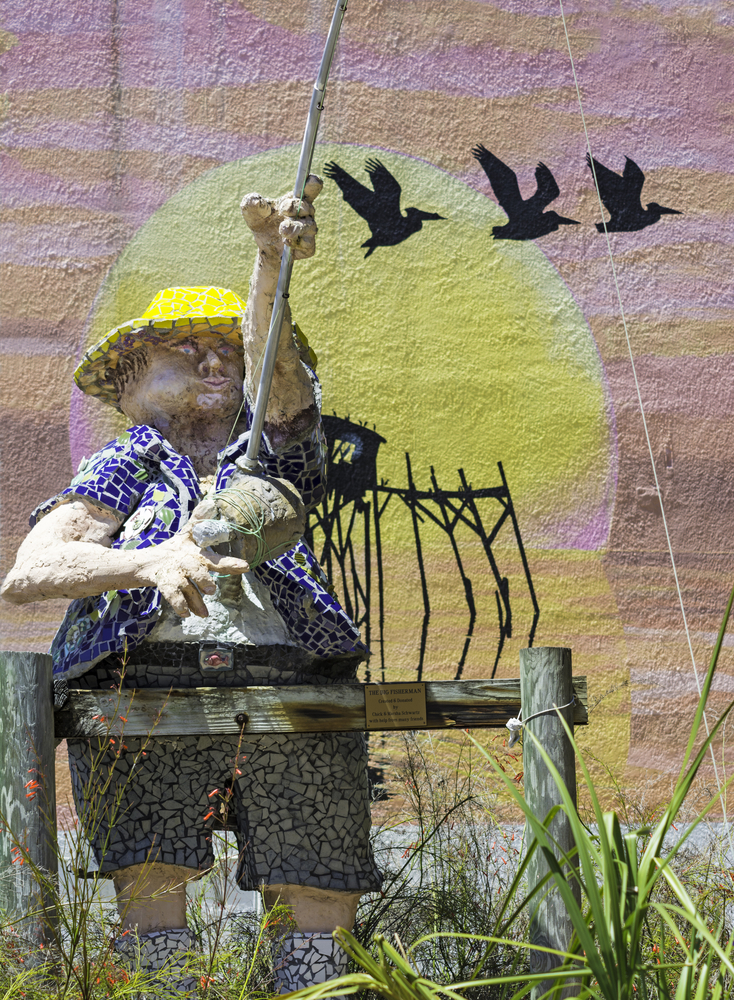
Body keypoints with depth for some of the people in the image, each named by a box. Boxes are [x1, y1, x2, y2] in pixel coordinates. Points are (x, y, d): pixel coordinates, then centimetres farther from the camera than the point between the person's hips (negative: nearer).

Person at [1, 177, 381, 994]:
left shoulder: (271, 454, 25)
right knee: (152, 886, -19)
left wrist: (271, 258, -14)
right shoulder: (120, 471, 18)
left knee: (323, 902, -12)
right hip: (147, 688, -2)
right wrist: (151, 561, -16)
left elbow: (271, 361, 4)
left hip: (283, 684, 2)